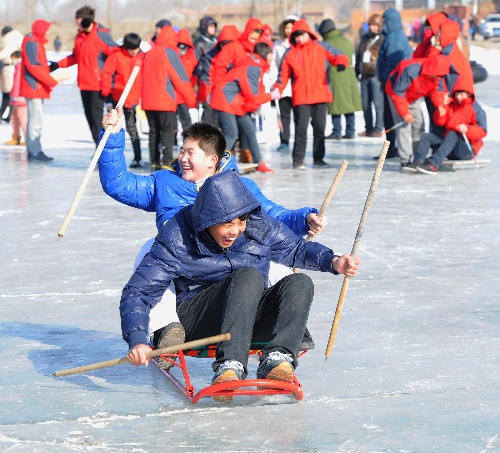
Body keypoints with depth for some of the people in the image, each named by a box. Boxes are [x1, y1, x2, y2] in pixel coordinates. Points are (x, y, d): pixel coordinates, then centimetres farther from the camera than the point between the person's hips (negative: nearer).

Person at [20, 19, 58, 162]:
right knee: (36, 120, -12)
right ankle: (35, 151, -14)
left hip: (37, 88, 10)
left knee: (34, 120, 9)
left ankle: (32, 151, 11)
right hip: (34, 87, -10)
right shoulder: (31, 43, -11)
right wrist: (51, 81, -20)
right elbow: (33, 65, -19)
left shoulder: (36, 43, 20)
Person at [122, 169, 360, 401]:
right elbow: (137, 292, -12)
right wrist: (138, 340, -28)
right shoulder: (177, 238, -12)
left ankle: (277, 358, -40)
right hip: (195, 320, -4)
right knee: (249, 276, -32)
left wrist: (333, 261, -2)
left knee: (299, 283, -23)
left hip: (252, 318, 4)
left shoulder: (260, 225, -2)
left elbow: (297, 249, 17)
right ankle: (230, 365, -46)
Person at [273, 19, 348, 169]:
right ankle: (298, 159, 1)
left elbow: (338, 56, 3)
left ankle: (318, 158, 17)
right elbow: (283, 76, 7)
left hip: (320, 95, 1)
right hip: (300, 98, -1)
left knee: (320, 128, 7)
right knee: (301, 128, -6)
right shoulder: (290, 53, 6)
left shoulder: (321, 47, 5)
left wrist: (341, 63, -21)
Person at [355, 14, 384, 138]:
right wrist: (356, 72, 20)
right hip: (365, 76, 7)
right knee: (365, 104, 8)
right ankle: (368, 129, 15)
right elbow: (358, 56, 25)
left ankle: (378, 129, -3)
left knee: (378, 103, -7)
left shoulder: (383, 39, -2)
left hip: (377, 76, -7)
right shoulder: (364, 39, 19)